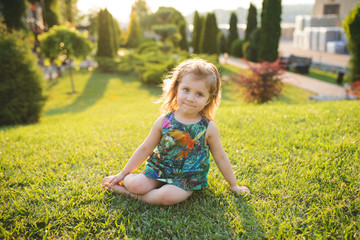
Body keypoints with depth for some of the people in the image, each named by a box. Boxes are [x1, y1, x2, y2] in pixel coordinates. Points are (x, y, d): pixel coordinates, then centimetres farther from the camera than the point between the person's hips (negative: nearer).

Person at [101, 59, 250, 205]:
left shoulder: (208, 127, -8)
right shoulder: (164, 121, -6)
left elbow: (221, 158, 5)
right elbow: (145, 149, 4)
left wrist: (233, 185, 12)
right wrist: (123, 174, 6)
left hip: (187, 180, -1)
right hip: (159, 170, 2)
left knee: (168, 196, -30)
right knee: (136, 185, -25)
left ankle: (131, 194, -10)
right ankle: (126, 181, 8)